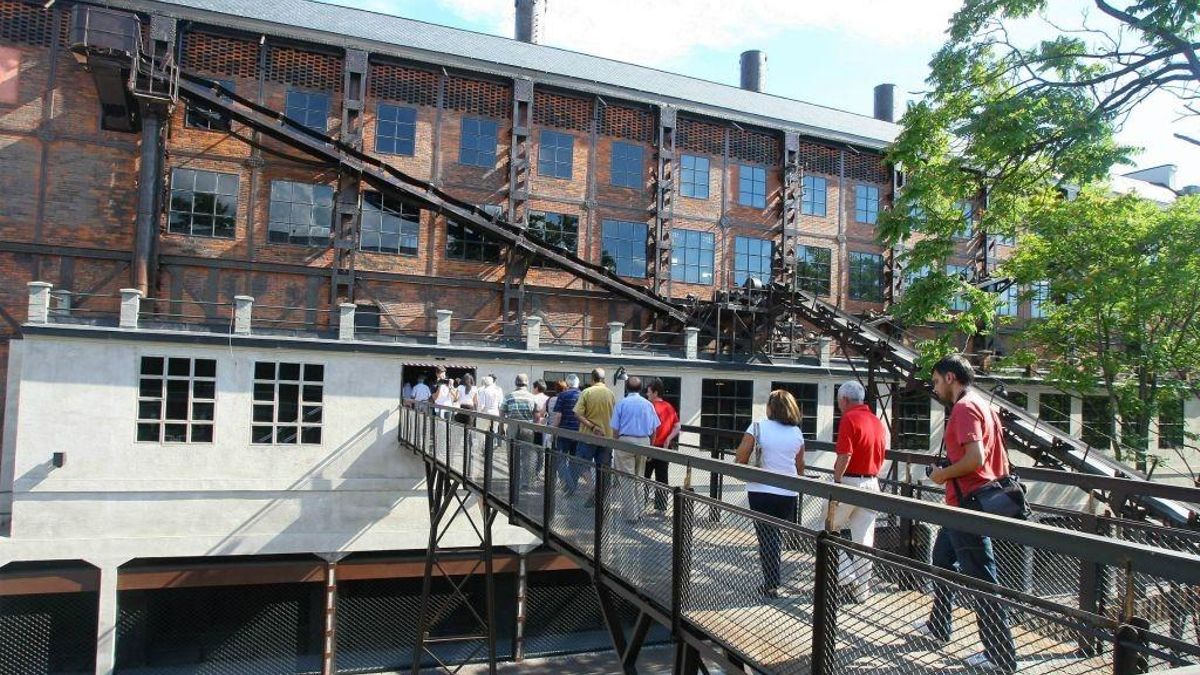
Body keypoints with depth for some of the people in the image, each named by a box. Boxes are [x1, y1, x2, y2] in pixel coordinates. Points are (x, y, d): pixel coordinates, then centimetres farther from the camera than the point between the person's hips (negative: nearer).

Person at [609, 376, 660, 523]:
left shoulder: (621, 403, -4)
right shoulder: (648, 404, 5)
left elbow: (615, 429, -5)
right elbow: (654, 429, 7)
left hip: (626, 441, -4)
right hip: (644, 442, 4)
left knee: (627, 479, 1)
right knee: (639, 478, 16)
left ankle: (631, 514, 1)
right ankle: (639, 512, 22)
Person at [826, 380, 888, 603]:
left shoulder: (849, 419, -12)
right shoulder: (877, 422, 12)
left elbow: (845, 455, -20)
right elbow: (880, 456, 17)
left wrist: (835, 483, -16)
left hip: (849, 482, -7)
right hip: (872, 483, 7)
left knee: (830, 529, 10)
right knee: (864, 540, 9)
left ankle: (846, 575, 2)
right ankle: (862, 590, 14)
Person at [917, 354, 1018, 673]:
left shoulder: (964, 408, -17)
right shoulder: (982, 405, 14)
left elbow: (975, 458, -27)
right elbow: (990, 455, 18)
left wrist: (943, 474, -13)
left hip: (967, 505, -11)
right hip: (965, 504, 11)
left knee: (981, 579, -4)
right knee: (942, 558, 23)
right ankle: (939, 626, 35)